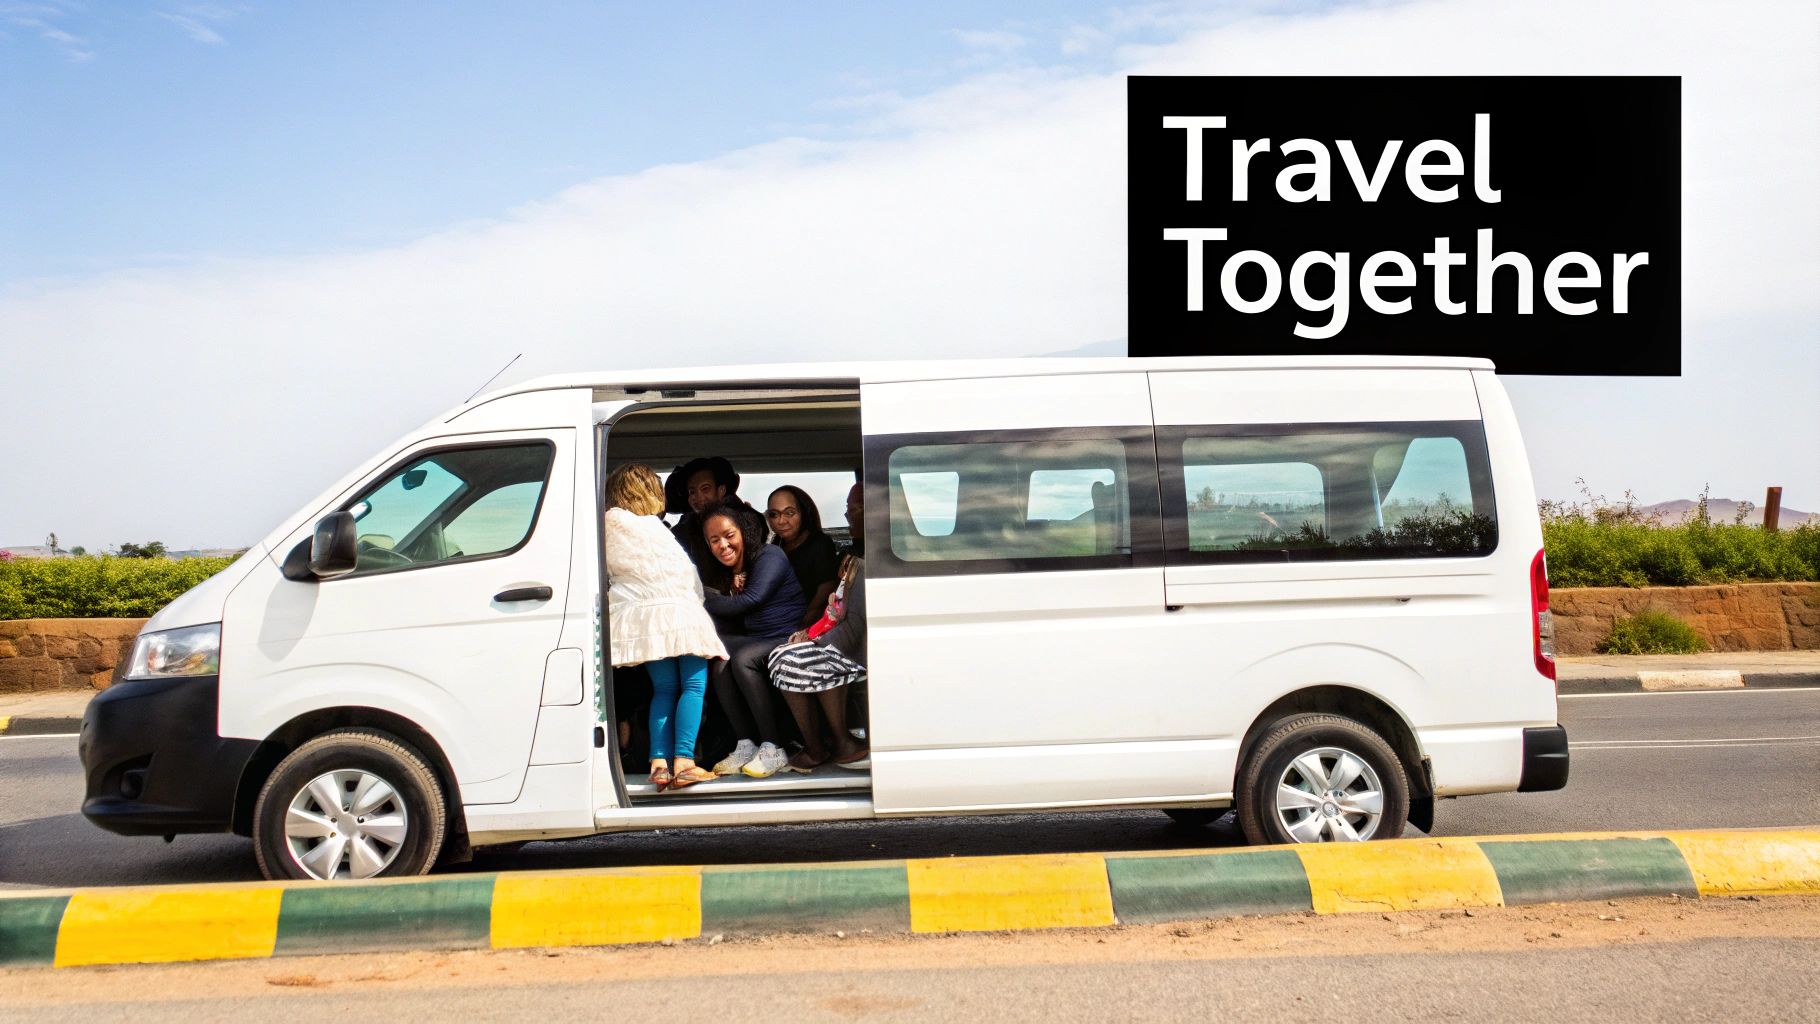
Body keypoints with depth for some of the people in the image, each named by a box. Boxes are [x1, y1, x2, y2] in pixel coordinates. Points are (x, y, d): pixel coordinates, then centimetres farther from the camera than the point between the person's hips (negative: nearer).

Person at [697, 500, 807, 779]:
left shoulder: (770, 556, -8)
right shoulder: (724, 573, 16)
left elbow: (750, 601, -19)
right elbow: (727, 629, 8)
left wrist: (704, 601, -9)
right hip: (756, 642, 7)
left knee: (742, 659, -31)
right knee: (720, 663, -21)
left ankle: (774, 749, -28)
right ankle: (746, 745, -21)